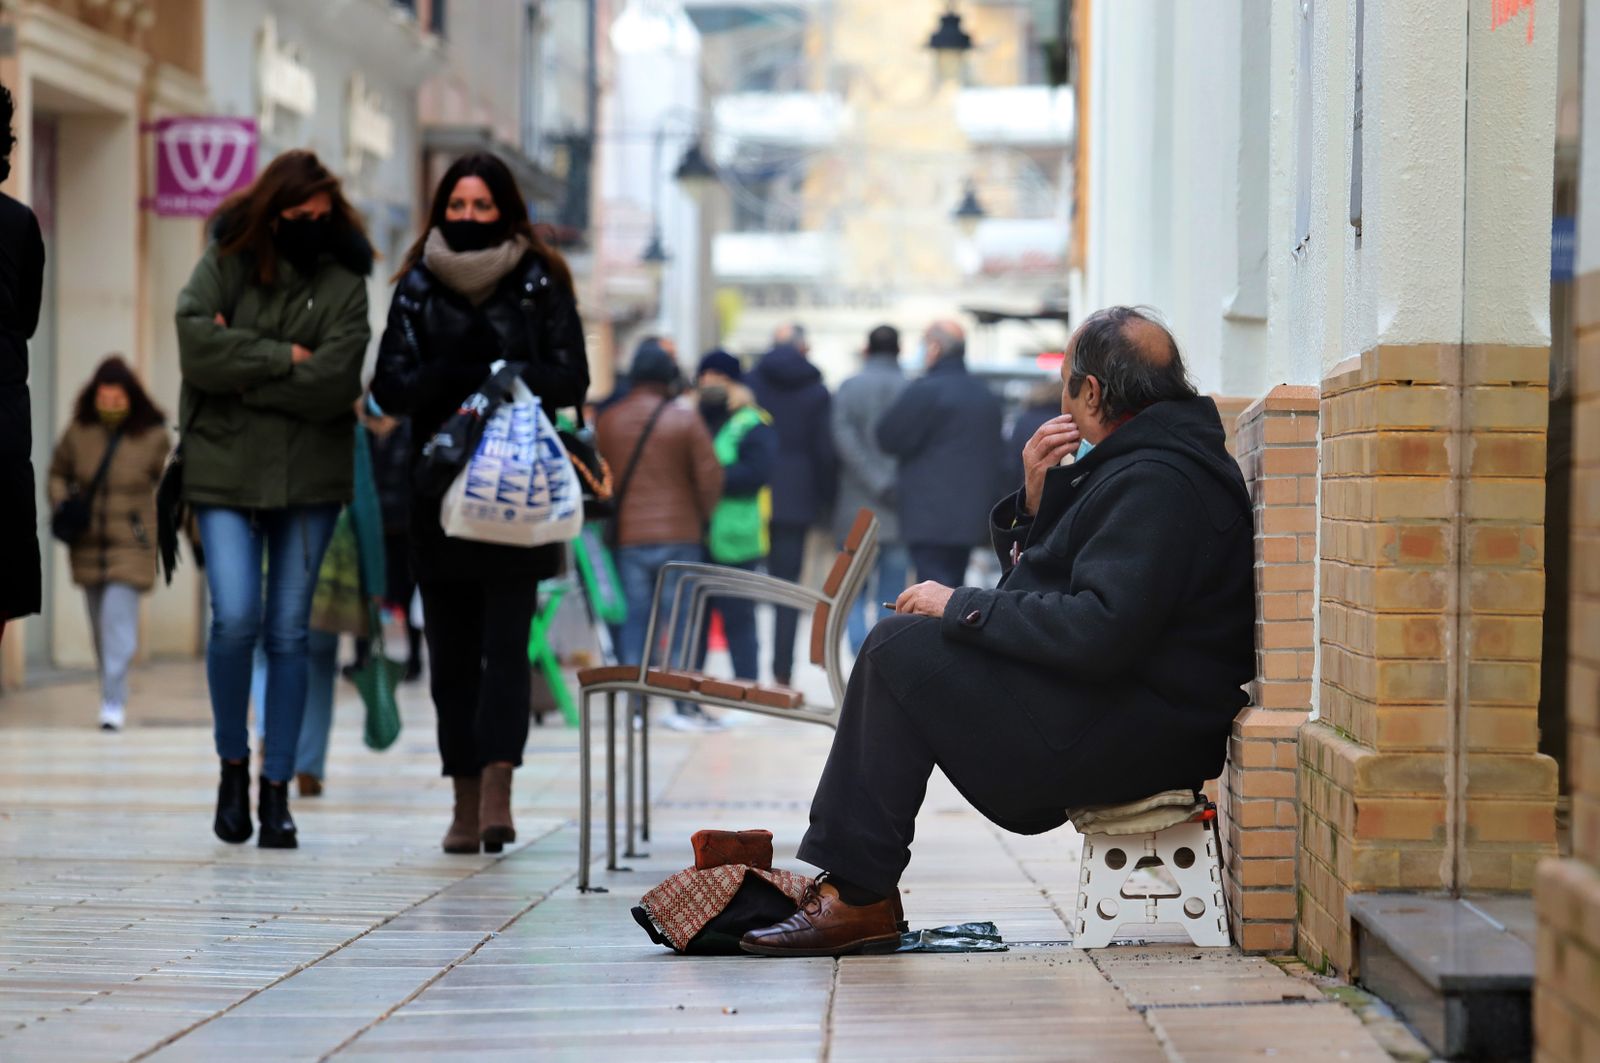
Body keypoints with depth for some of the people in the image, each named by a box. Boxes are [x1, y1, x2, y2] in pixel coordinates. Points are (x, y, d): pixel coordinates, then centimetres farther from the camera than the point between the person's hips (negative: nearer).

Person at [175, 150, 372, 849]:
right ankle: (233, 764, 11)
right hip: (225, 471, -1)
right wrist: (282, 358, -13)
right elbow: (195, 343, -14)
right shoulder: (225, 265, 1)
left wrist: (243, 370, -11)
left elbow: (334, 382, -12)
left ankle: (276, 789, 13)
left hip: (310, 476, 1)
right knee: (235, 620, -13)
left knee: (289, 631, 4)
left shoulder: (343, 284, 1)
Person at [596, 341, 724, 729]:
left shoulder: (608, 421, 4)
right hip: (679, 533, -3)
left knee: (635, 619, 8)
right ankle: (685, 706, -2)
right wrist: (702, 516, 11)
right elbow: (710, 475, -6)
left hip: (628, 536, 3)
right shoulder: (684, 417, -6)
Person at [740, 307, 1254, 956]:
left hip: (1130, 734, -11)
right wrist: (1037, 496, 3)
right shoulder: (1132, 466, 17)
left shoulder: (1157, 483, -17)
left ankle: (858, 895, -10)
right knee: (903, 647, 11)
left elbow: (1101, 629, -27)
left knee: (902, 648, -14)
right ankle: (844, 874, 5)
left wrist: (963, 606, -18)